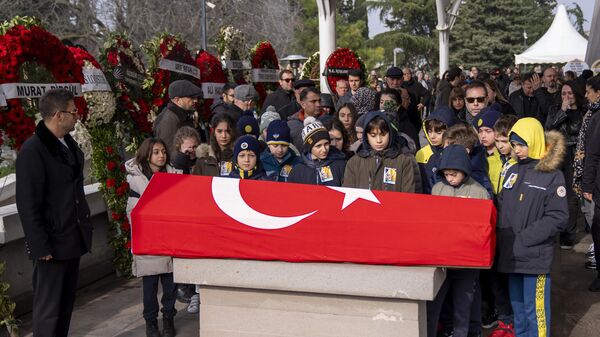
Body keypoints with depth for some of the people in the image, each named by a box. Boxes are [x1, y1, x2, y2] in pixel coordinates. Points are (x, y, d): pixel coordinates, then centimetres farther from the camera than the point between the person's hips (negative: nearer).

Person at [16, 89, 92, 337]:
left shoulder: (68, 144, 9)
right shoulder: (32, 151, -16)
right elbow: (27, 205, -17)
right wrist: (40, 247, -17)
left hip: (73, 238, 8)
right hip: (52, 243, -8)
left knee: (66, 303, 17)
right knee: (48, 309, 3)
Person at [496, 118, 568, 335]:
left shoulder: (552, 175, -8)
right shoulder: (513, 171, 11)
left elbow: (558, 218, -12)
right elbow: (502, 208, 17)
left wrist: (522, 240, -15)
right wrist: (501, 237, 2)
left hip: (535, 255, -6)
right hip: (511, 254, 6)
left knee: (535, 309, -2)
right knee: (517, 305, 16)